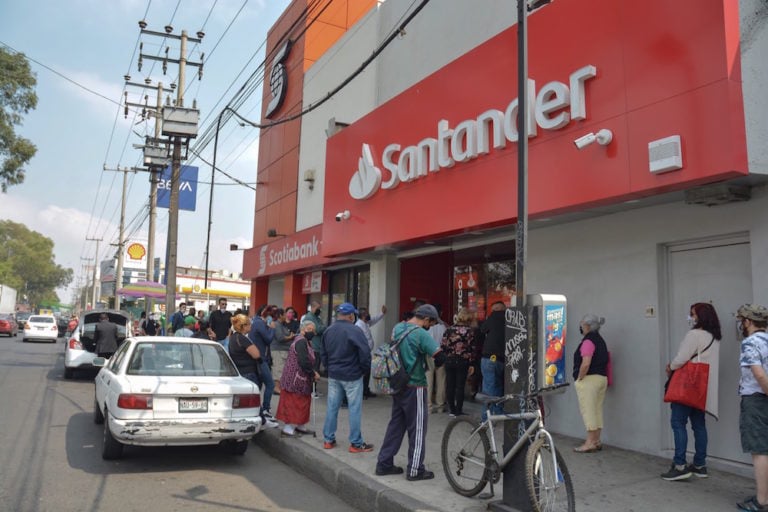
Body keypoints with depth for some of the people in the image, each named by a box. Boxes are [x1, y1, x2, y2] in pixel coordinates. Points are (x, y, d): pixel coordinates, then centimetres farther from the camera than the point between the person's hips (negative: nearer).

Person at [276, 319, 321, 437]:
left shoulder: (305, 341, 16)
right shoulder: (301, 341, -18)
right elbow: (304, 361, -25)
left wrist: (312, 373, 6)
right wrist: (313, 373, -15)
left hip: (301, 378, 10)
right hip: (295, 378, -10)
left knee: (303, 402, 15)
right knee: (292, 402, -4)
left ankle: (300, 425, 25)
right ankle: (288, 428, 3)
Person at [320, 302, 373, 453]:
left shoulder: (328, 331, 5)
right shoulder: (354, 331, -17)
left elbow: (323, 353, 12)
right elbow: (365, 353, -18)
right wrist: (365, 368, -3)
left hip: (333, 375, 6)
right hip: (352, 376, -6)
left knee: (332, 407, 12)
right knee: (354, 409, 1)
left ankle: (328, 440, 19)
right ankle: (356, 443, 7)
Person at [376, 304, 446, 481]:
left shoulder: (398, 328, 6)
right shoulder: (421, 334, -19)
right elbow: (440, 355, -24)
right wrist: (436, 365, -2)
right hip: (415, 387, -8)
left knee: (396, 424, 15)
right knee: (417, 428, 4)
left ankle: (384, 463, 21)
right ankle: (415, 469, 12)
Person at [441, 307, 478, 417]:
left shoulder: (450, 329, -1)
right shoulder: (470, 331, -6)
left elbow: (443, 345, -3)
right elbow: (472, 348, -8)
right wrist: (472, 364, -1)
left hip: (449, 360, 2)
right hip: (463, 361, -2)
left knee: (450, 385, 11)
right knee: (460, 386, 5)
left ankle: (452, 410, 19)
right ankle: (458, 411, 8)